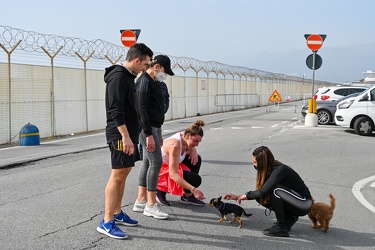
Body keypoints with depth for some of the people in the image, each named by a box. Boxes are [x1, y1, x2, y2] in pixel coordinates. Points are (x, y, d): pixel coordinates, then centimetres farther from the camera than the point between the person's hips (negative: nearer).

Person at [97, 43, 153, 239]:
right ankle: (107, 222, -6)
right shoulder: (118, 77, -15)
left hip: (128, 133, 10)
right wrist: (125, 136, -26)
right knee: (117, 175, -10)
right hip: (120, 135, -10)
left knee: (123, 173, 14)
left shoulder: (127, 76, 16)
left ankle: (117, 213, 23)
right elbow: (115, 110, -23)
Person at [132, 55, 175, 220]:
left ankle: (141, 201, 16)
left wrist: (159, 133, 21)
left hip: (153, 128, 10)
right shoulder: (144, 82, -14)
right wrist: (149, 134, -23)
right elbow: (142, 109, -20)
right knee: (155, 162, -10)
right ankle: (151, 205, -5)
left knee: (147, 162, 10)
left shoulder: (154, 82, 17)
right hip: (148, 129, -10)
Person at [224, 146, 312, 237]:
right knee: (262, 198, -4)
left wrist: (247, 195, -15)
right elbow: (261, 193, 9)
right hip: (293, 202, 8)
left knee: (274, 189, -28)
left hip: (304, 204, -8)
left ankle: (281, 227, -16)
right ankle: (289, 218, 8)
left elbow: (263, 192, -33)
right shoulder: (271, 169, 0)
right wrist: (238, 197, 6)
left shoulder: (280, 170, -26)